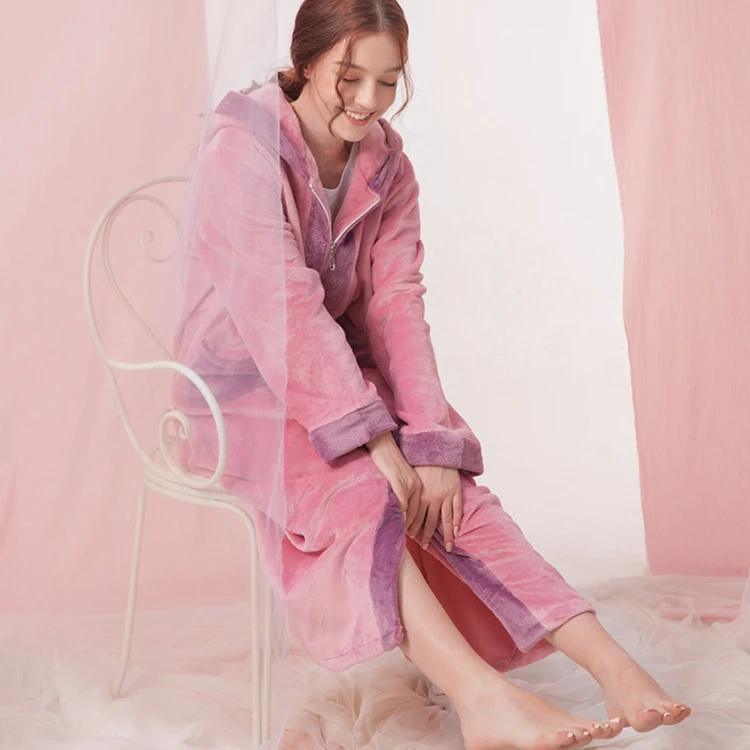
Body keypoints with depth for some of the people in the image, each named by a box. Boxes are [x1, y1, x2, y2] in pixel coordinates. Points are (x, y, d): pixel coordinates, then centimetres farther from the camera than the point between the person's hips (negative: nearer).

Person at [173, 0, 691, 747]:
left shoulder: (386, 167, 4)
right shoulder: (242, 146, -15)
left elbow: (396, 305, -6)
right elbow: (281, 306, -24)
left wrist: (431, 444, -19)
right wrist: (376, 441, -29)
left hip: (343, 376, 5)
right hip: (239, 390, -5)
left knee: (449, 492, -20)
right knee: (355, 495, -32)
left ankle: (609, 664, -29)